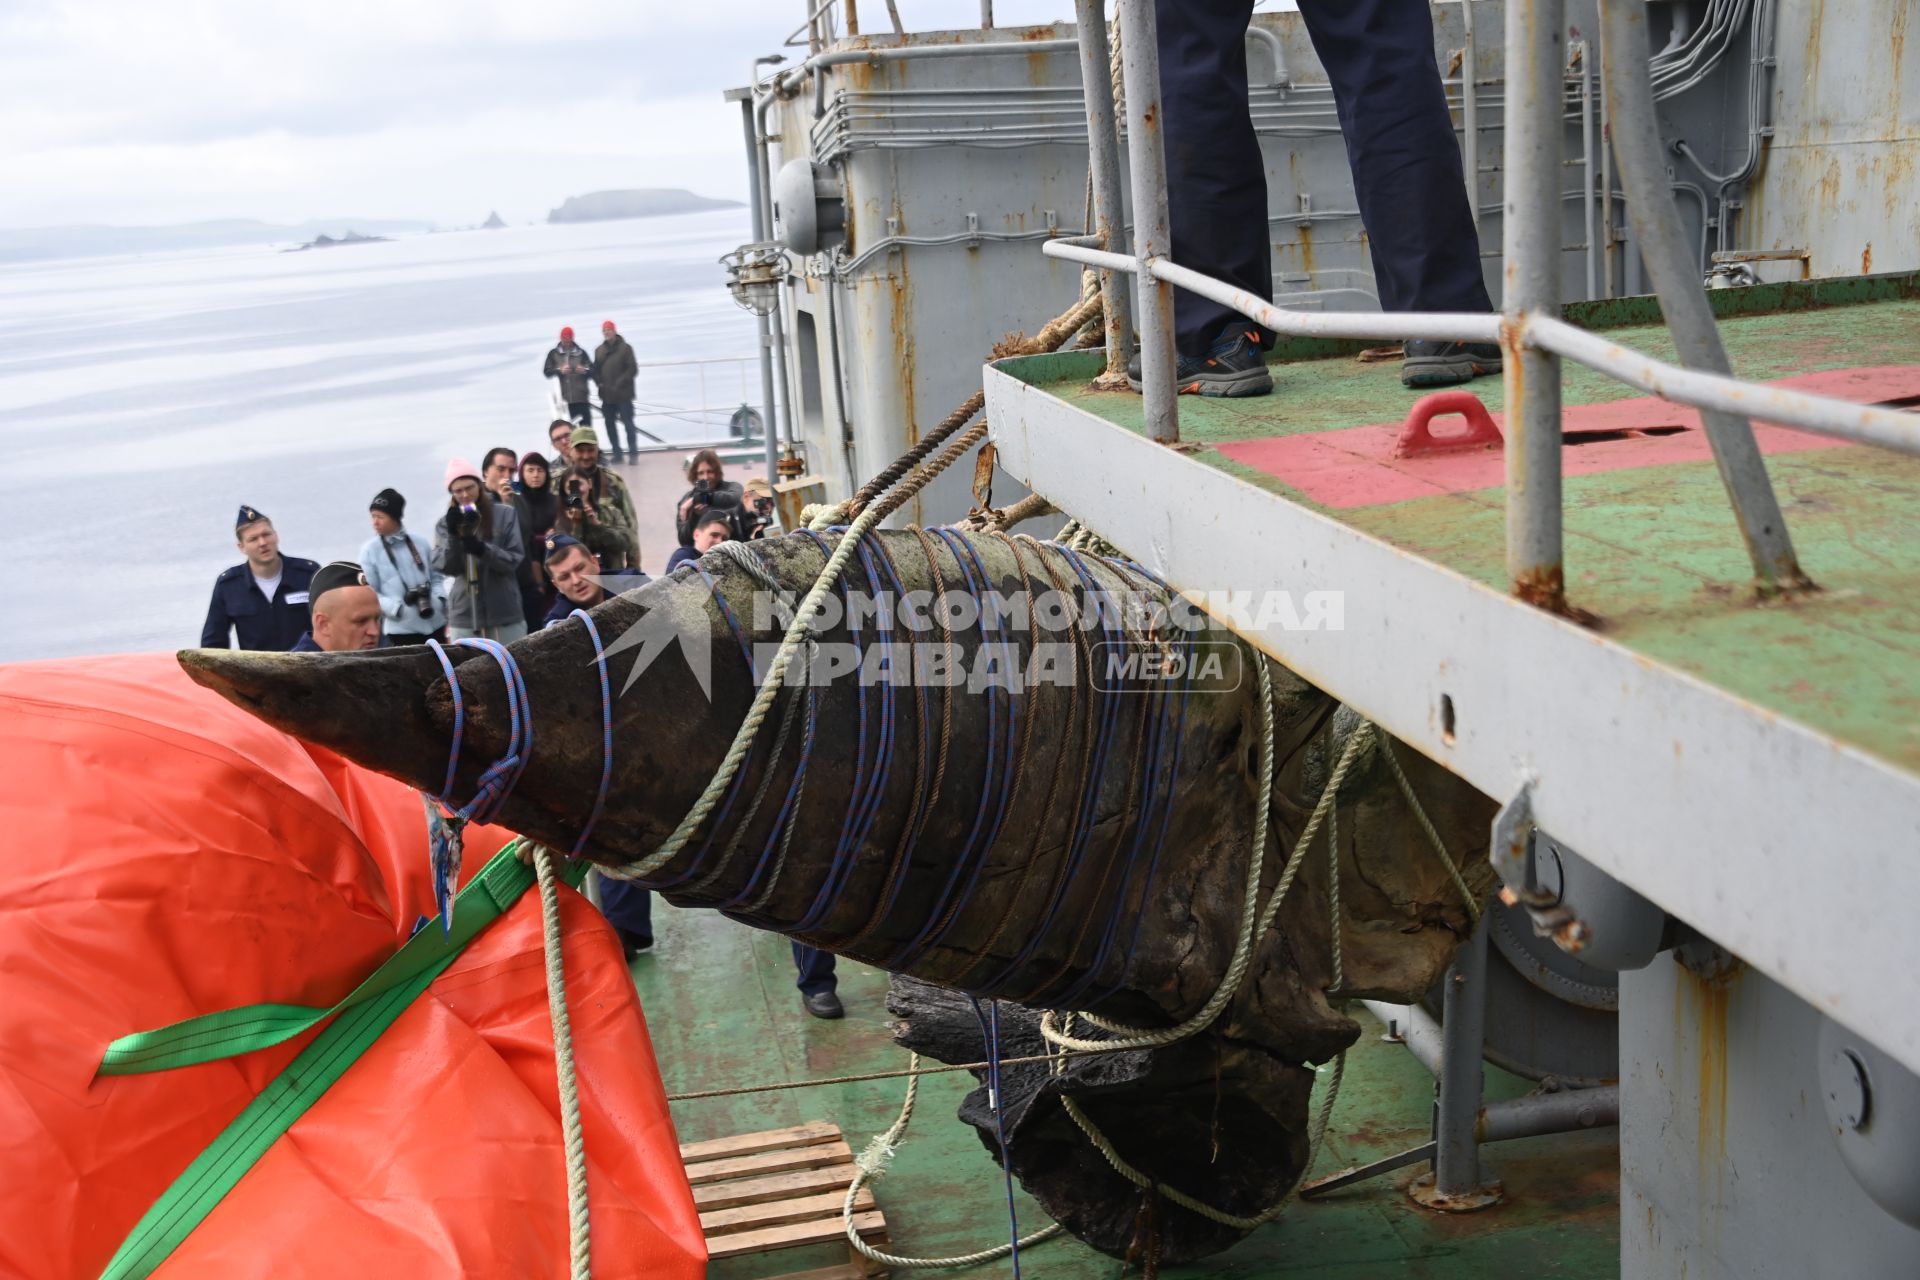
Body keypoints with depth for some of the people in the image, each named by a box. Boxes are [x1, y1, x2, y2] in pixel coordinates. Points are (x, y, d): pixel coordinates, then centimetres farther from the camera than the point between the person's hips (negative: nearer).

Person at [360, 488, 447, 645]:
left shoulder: (420, 544, 5)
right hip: (401, 629, -3)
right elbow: (368, 594, -5)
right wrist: (398, 605, -18)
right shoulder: (370, 550, -2)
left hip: (434, 625, 3)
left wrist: (438, 599, -6)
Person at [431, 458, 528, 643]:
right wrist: (453, 536, -18)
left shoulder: (505, 515, 1)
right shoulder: (445, 523, 6)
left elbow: (515, 559, -4)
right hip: (464, 617, 1)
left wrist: (483, 550, -20)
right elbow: (444, 567, -2)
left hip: (506, 615, 0)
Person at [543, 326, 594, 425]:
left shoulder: (580, 353, 11)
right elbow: (547, 372, 5)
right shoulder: (553, 354, 13)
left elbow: (592, 371, 7)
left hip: (581, 398, 0)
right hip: (563, 398, 0)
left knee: (586, 424, -3)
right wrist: (559, 371, -13)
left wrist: (585, 371, -15)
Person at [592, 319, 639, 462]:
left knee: (628, 423, -5)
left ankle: (633, 453, -2)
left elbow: (632, 369, -8)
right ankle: (616, 453, 16)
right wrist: (600, 383, -4)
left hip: (623, 394, -5)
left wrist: (619, 384, -14)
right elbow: (596, 370, 14)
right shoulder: (599, 350, 11)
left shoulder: (625, 348, -3)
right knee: (610, 424, 8)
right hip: (607, 395, 5)